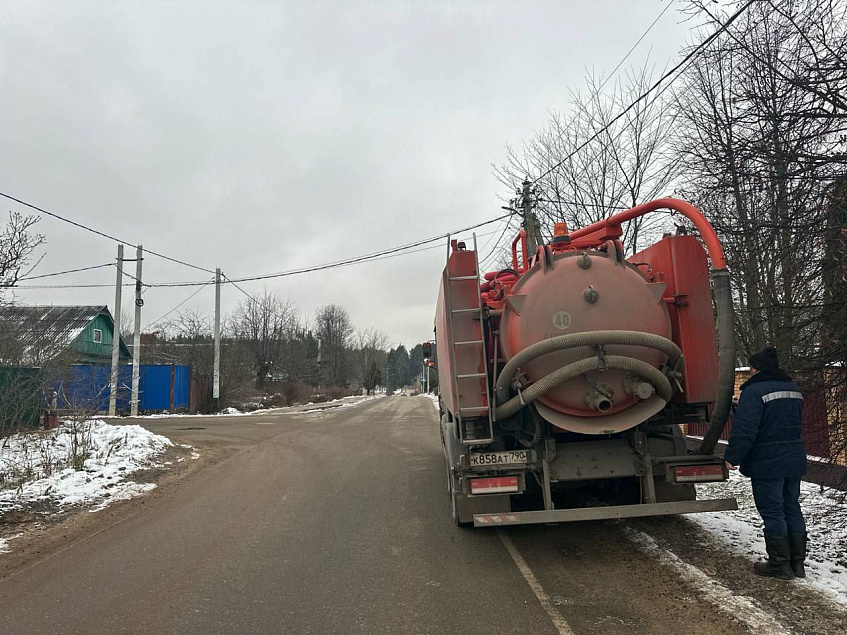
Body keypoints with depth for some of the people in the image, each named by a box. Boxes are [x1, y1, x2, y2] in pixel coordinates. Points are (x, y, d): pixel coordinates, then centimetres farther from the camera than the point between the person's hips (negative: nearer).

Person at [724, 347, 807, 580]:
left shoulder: (754, 391, -18)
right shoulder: (793, 389, 12)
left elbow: (744, 430, -22)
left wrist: (732, 457, -14)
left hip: (767, 464, -8)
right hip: (794, 461, 9)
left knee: (772, 513, 1)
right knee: (792, 509, 15)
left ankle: (780, 564, 8)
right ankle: (797, 563, 22)